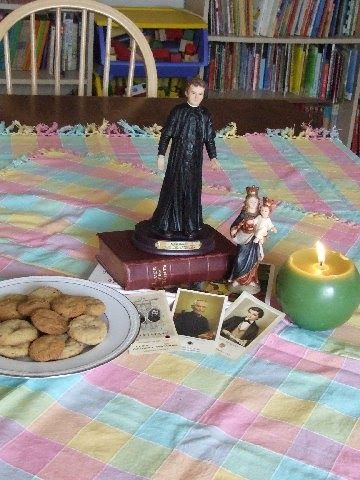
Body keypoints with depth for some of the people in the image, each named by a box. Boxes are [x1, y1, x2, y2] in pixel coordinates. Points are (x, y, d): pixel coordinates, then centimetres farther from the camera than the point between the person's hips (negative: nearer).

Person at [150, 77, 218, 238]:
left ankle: (190, 225, 20)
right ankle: (167, 225, 12)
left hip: (195, 159, 3)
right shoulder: (178, 111, -6)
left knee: (193, 191, 9)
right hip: (178, 157, -3)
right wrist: (161, 155, -7)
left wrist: (213, 157, 1)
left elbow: (209, 138, 10)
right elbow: (166, 134, -4)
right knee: (173, 189, 1)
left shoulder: (205, 115, 3)